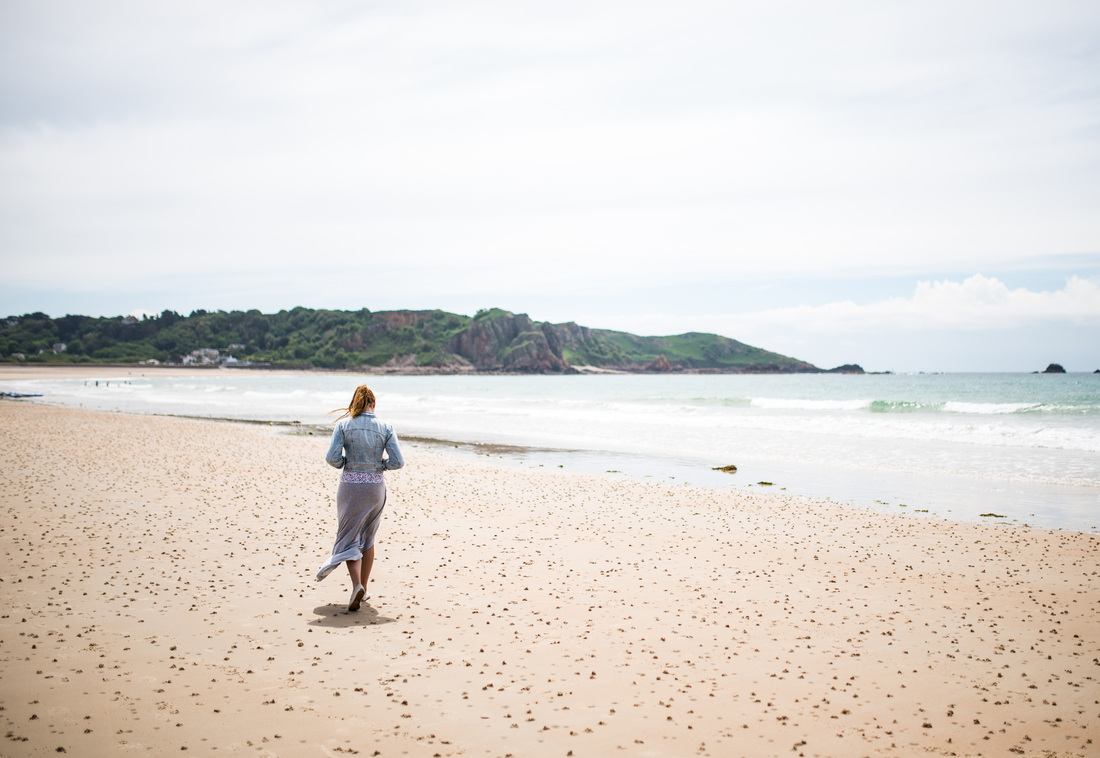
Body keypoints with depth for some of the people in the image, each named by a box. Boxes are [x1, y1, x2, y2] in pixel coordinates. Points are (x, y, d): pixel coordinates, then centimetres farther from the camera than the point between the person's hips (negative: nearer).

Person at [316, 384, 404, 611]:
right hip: (375, 487, 2)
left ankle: (357, 585, -18)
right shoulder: (385, 427, -2)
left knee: (349, 539, 4)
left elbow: (332, 457, -12)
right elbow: (398, 461, -8)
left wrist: (345, 463, 8)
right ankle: (363, 589, 24)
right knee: (368, 539, 18)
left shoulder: (343, 424, -5)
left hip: (350, 486, -2)